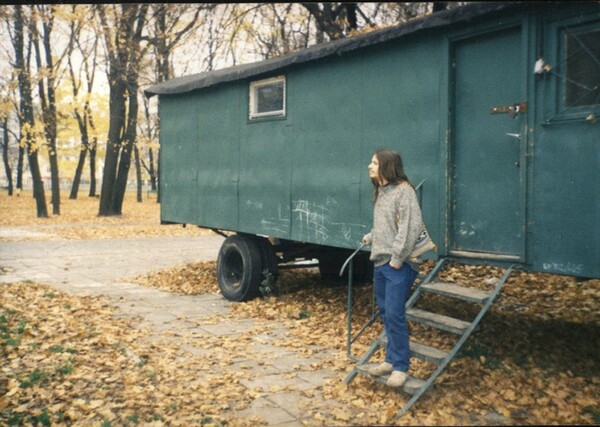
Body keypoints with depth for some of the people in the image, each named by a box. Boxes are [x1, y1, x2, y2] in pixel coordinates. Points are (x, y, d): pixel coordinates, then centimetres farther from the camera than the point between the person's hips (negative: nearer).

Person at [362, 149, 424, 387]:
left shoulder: (403, 190, -12)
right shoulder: (381, 192, 14)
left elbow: (412, 226, -19)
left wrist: (398, 257, -19)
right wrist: (370, 238, 12)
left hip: (398, 265, -9)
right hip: (380, 262, 9)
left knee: (394, 314, -8)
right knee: (385, 312, 13)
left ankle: (400, 367, 3)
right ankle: (391, 359, 25)